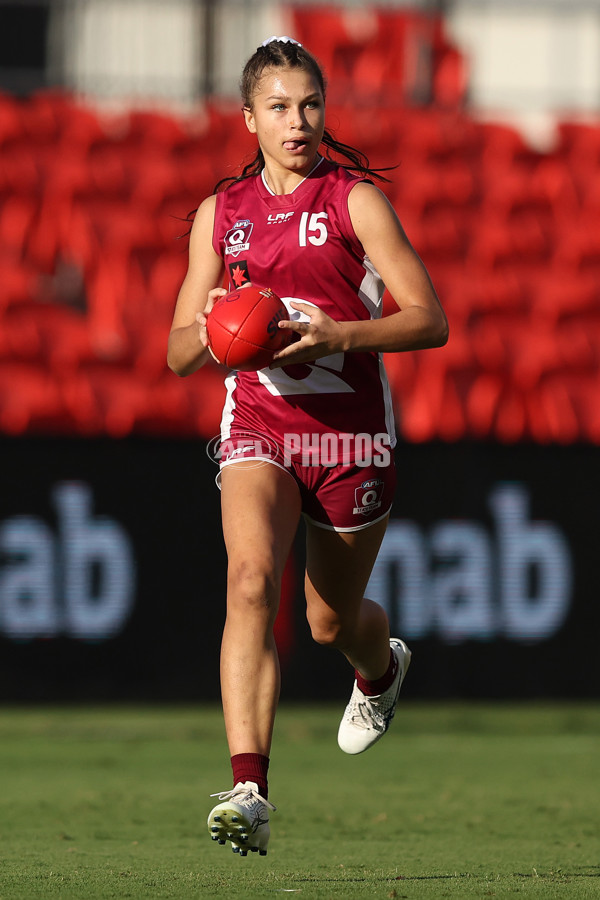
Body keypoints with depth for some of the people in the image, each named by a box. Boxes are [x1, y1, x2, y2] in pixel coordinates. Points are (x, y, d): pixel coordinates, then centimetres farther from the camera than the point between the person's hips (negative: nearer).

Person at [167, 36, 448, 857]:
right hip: (258, 425, 1)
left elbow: (429, 320, -10)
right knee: (250, 579, -25)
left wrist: (338, 334, -25)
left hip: (351, 429, -1)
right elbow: (179, 353, 11)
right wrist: (209, 332, -13)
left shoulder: (357, 201, -4)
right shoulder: (220, 213, 7)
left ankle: (382, 667, 53)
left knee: (333, 620, 12)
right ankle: (249, 789, -34)